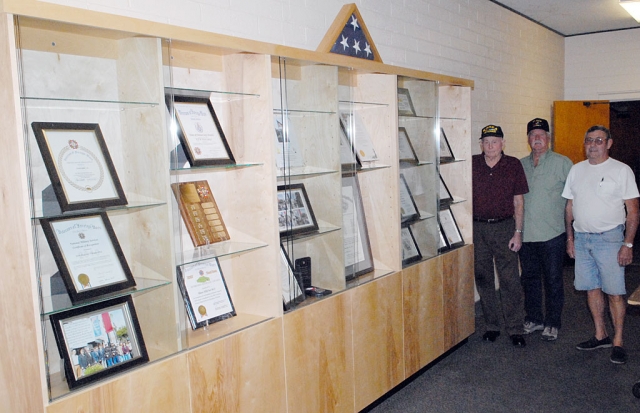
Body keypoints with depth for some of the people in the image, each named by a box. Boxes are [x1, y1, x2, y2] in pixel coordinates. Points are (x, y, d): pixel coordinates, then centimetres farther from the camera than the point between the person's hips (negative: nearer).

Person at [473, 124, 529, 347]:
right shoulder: (472, 164, 2)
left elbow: (518, 201, 3)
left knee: (510, 280, -2)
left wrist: (518, 232, -3)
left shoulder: (514, 165, 1)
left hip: (504, 228, -1)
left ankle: (515, 329, 10)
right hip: (477, 228, 2)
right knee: (483, 280, 8)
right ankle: (491, 326, 21)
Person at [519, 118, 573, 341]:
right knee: (529, 278, 13)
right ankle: (533, 319, 28)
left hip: (552, 233, -4)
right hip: (526, 233, 4)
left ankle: (552, 323, 19)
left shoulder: (562, 163, -2)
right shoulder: (521, 165, 10)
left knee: (553, 280, 5)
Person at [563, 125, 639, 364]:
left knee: (615, 292, -1)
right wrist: (570, 238, 10)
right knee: (592, 289, 11)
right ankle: (601, 336, 24)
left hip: (609, 238, -4)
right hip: (582, 237, 5)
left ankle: (618, 342, 10)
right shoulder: (576, 170, 9)